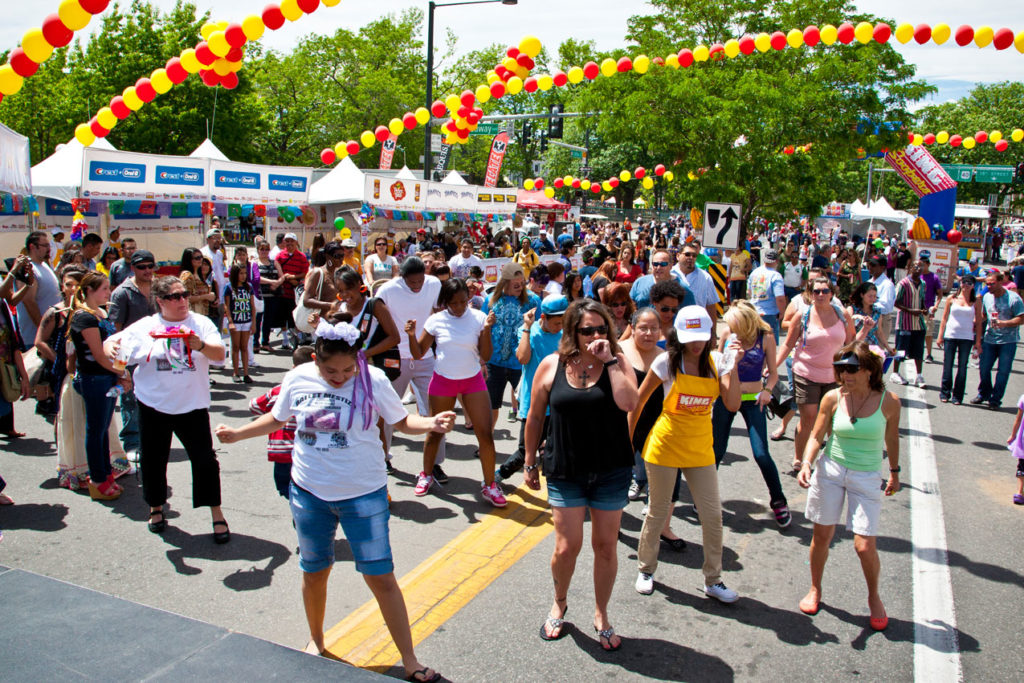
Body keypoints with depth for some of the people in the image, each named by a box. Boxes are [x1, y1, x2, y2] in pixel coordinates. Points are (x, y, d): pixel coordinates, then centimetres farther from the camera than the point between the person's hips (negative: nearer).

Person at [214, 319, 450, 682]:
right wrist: (237, 433, 9)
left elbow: (402, 421, -7)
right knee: (314, 571, 18)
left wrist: (432, 423, -25)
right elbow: (277, 419, 13)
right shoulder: (298, 379, -5)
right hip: (309, 491, 3)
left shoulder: (373, 380, -13)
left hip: (363, 493, -3)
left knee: (380, 576, -1)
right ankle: (316, 641, 44)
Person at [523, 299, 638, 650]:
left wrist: (609, 360, -20)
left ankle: (601, 614, 31)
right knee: (567, 546, 2)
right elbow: (535, 417, 5)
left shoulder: (617, 361, -5)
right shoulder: (551, 365, -4)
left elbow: (628, 403, -24)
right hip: (565, 472, 0)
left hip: (611, 472, 0)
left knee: (605, 546, 10)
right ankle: (559, 603, 32)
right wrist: (530, 463, 9)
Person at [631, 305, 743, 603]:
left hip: (700, 449, 3)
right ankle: (646, 570, 31)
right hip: (665, 445, -3)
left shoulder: (715, 363, -1)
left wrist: (733, 366, -17)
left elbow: (732, 404, -12)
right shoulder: (667, 362, -10)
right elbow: (639, 400, -2)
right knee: (657, 512, 10)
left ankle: (713, 581, 22)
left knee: (713, 514, 5)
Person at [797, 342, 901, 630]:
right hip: (830, 470, 1)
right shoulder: (833, 398, -9)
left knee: (865, 546, -5)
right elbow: (817, 436, 0)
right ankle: (815, 589, 33)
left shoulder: (888, 401, -10)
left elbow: (891, 438, 7)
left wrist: (894, 472, 19)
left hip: (866, 477, -1)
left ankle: (874, 597, 24)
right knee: (822, 536, 9)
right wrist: (806, 462, -17)